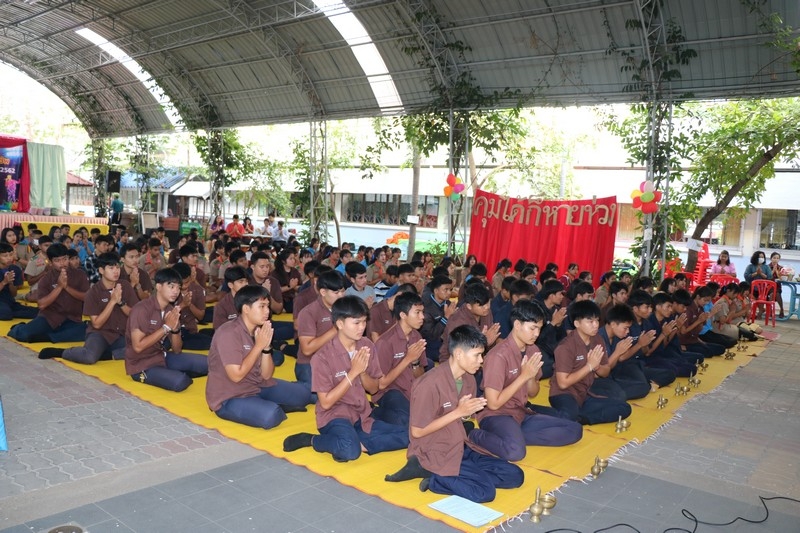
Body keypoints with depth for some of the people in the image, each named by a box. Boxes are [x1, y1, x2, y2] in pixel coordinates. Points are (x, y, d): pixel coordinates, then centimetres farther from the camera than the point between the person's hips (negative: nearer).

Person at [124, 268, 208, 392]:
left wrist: (175, 329, -18)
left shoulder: (172, 310, 2)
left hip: (163, 357, 6)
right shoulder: (141, 309, -18)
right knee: (179, 382, -30)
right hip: (142, 366, -6)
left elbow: (177, 350, 2)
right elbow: (138, 346, -24)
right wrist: (166, 327, -23)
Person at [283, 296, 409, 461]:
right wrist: (353, 372, -21)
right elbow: (326, 402, -16)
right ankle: (311, 440, -10)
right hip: (334, 415, -6)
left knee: (407, 435, -11)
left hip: (362, 417, 6)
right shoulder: (323, 356, -16)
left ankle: (356, 442, -11)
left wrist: (362, 372, -16)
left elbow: (374, 388, 6)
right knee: (350, 450, -36)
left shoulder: (367, 346, 0)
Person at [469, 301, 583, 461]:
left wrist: (531, 377, -10)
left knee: (575, 430, -3)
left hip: (522, 414, 8)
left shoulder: (533, 350, 4)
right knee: (516, 451, -37)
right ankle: (477, 436, -8)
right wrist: (523, 376, -18)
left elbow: (533, 393, 13)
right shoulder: (499, 355, -19)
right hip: (496, 415, -8)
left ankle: (515, 436, -8)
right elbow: (493, 403, -19)